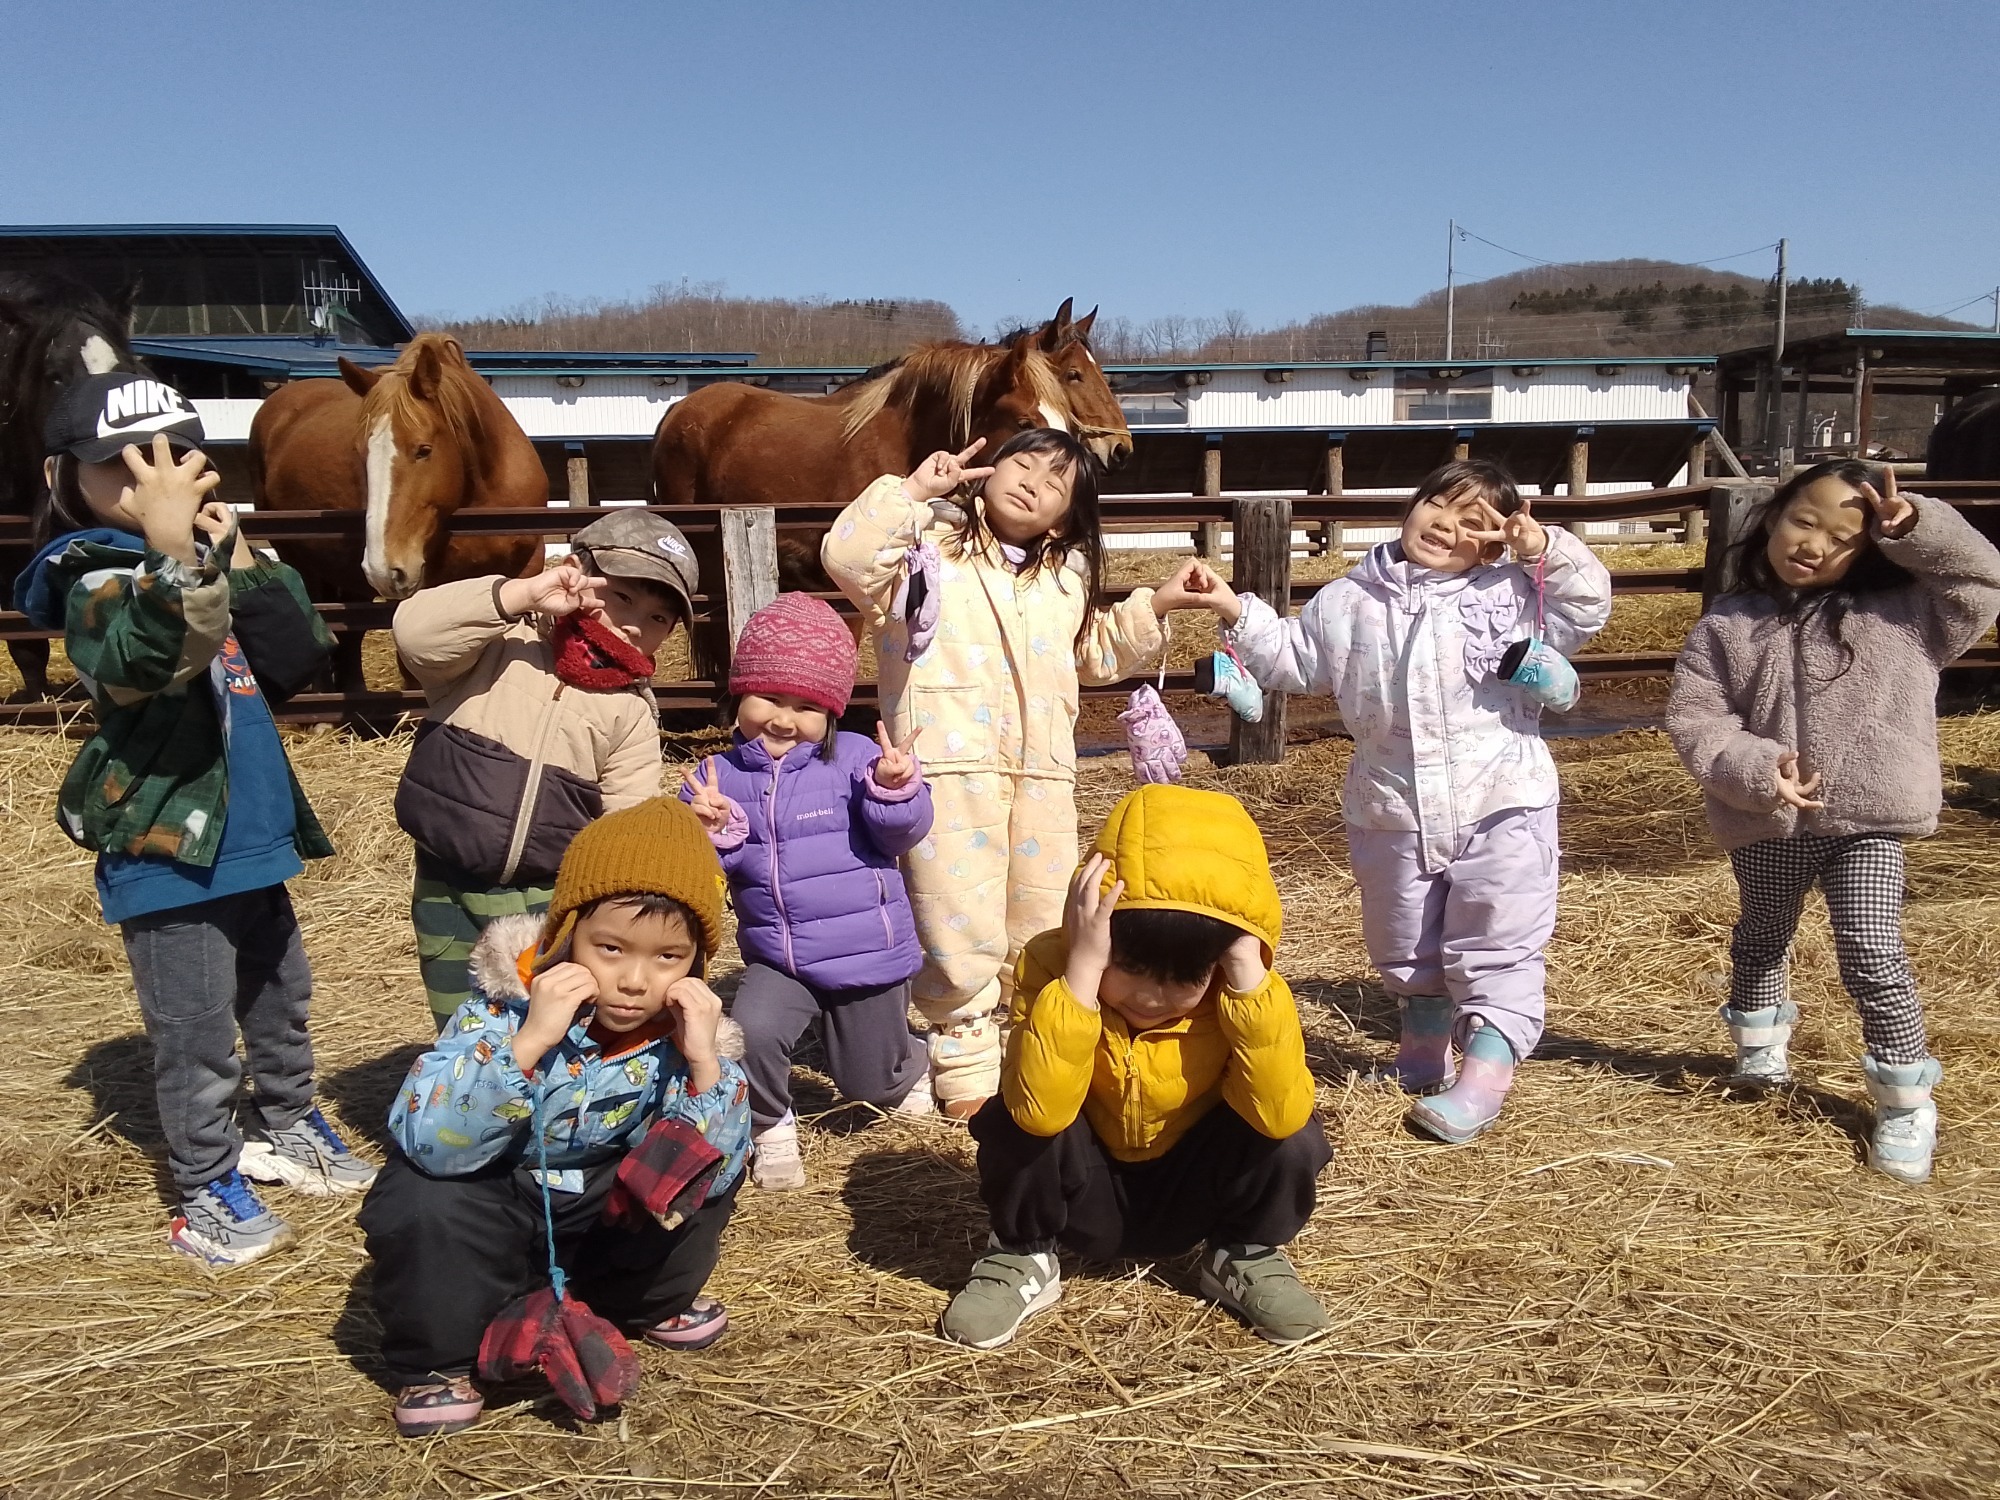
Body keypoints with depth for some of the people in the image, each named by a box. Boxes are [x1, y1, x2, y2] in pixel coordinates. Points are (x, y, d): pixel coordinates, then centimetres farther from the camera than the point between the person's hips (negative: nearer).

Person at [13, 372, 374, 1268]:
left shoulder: (205, 567, 7)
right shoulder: (93, 577, -16)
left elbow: (298, 663, -3)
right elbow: (142, 662, -40)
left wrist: (244, 565, -13)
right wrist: (172, 555, -56)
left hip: (251, 839, 8)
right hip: (167, 851, -8)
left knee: (280, 1003, 24)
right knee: (197, 1040, 4)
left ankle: (288, 1127, 45)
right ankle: (205, 1192, 23)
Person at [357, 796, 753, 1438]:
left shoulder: (683, 1027, -18)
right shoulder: (508, 1005, -27)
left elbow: (706, 1174, -21)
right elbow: (422, 1139, -37)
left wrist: (703, 1063, -35)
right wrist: (528, 1042, -48)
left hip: (604, 1208, 3)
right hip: (491, 1202, -3)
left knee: (712, 1176, -19)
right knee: (423, 1200, -32)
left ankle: (644, 1302, 12)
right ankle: (433, 1362, -3)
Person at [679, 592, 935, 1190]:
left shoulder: (854, 757, -10)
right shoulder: (718, 776, -4)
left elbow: (903, 834, -16)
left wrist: (893, 788, -35)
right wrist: (712, 832, -24)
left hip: (868, 954, -1)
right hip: (776, 959, 1)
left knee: (870, 1087, 14)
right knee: (750, 1032, -29)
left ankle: (909, 1061, 53)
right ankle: (771, 1130, 2)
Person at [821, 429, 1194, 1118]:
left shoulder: (1068, 577, 17)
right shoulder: (929, 544, -2)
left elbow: (1096, 653, 29)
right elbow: (848, 557, -19)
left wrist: (1152, 607, 18)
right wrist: (912, 489, -17)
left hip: (1043, 769, 6)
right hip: (952, 765, -5)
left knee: (1043, 920, 13)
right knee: (961, 926, -4)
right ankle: (965, 1060, 15)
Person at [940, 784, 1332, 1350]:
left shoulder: (1244, 987, -20)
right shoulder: (1052, 965, -25)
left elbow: (1280, 1115, -36)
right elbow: (1039, 1112, -39)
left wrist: (1250, 976, -41)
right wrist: (1082, 972, -45)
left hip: (1191, 1194, 1)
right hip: (1086, 1200, -1)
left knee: (1293, 1138, -25)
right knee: (1014, 1120, -29)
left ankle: (1245, 1256, 5)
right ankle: (1023, 1258, 0)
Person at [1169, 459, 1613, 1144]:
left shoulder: (1515, 593, -3)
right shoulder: (1351, 599, 3)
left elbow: (1587, 605, -7)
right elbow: (1292, 655, 9)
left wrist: (1547, 549, -17)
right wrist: (1237, 612, -1)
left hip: (1501, 805, -3)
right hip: (1393, 810, 3)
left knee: (1496, 944, -1)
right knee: (1405, 945, 19)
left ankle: (1487, 1067, 6)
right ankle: (1425, 1040, 41)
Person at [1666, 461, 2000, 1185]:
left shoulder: (1899, 611, 0)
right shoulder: (1727, 626, -3)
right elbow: (1693, 718, -8)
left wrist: (1913, 530, -13)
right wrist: (1754, 770, -23)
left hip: (1869, 823, -1)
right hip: (1766, 826, 2)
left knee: (1871, 953, -9)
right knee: (1762, 938, 22)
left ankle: (1906, 1099, 6)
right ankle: (1760, 1043, 47)